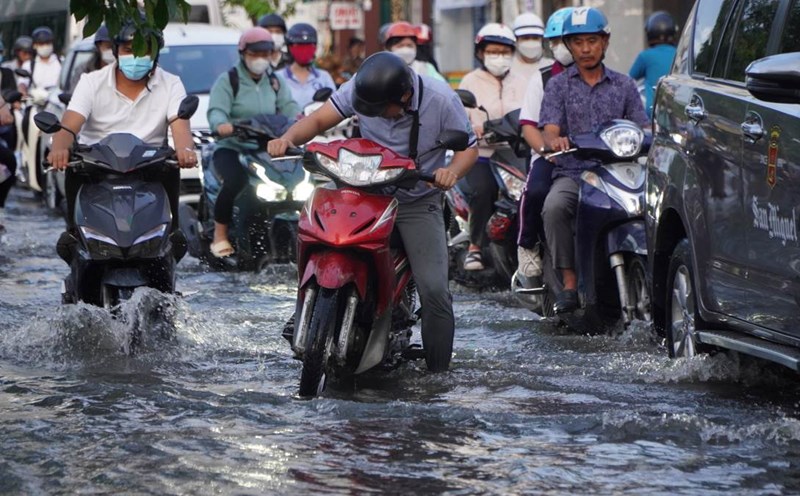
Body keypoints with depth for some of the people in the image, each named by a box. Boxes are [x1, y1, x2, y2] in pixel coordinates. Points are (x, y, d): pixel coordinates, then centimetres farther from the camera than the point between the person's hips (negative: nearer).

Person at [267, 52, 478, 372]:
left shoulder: (441, 100, -17)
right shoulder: (360, 88, -11)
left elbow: (468, 145, -7)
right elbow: (319, 119, -8)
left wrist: (452, 172, -29)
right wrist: (288, 138, -28)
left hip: (419, 203, -3)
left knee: (434, 289, -14)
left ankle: (438, 376, -1)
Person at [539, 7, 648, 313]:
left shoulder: (623, 85, 17)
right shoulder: (558, 86, 12)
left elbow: (642, 129, 11)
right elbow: (549, 131, -1)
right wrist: (556, 141, -26)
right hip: (572, 172, -1)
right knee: (554, 208, -33)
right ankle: (569, 284, -27)